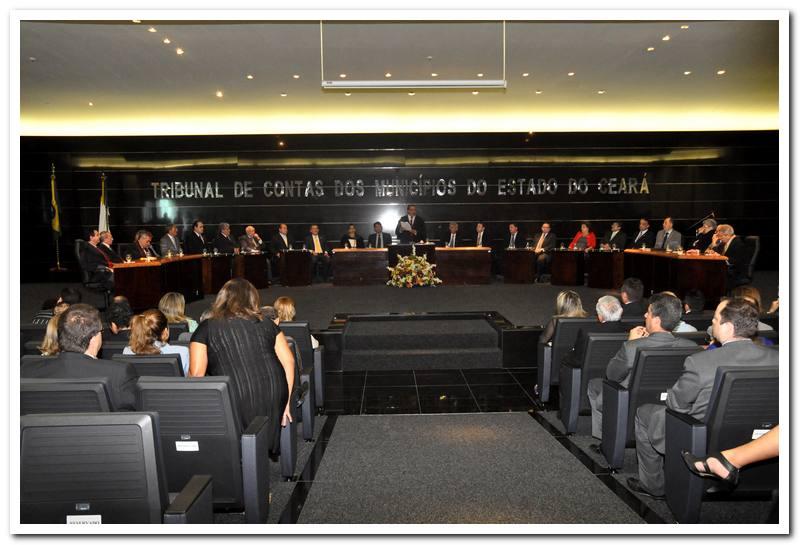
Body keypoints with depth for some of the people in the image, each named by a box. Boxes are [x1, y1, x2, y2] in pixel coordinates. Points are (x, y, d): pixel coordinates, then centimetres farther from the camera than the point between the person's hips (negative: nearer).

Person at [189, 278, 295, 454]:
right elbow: (289, 362, 11)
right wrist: (287, 401, 14)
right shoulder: (266, 324, 15)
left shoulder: (206, 328, 8)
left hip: (235, 400, -3)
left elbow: (196, 373, 0)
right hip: (274, 399, 3)